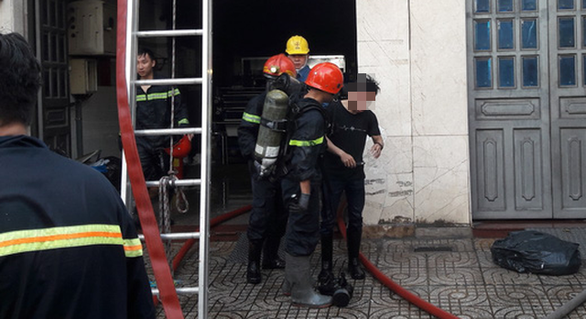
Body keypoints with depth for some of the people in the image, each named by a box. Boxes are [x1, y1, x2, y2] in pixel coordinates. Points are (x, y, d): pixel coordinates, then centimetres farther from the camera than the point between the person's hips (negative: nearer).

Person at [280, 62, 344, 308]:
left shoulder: (299, 106, 8)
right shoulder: (313, 117, -22)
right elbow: (304, 158, -25)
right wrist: (305, 192, -23)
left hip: (292, 179, 10)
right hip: (302, 183, -10)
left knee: (297, 231, 20)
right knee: (304, 235, -2)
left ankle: (292, 283, 32)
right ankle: (302, 292, 7)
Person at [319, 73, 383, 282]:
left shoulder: (368, 117, 4)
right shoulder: (333, 110, -9)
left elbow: (378, 138, 10)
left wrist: (378, 146, -14)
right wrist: (341, 153, -20)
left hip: (356, 174, 4)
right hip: (332, 174, -4)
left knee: (356, 219, 7)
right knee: (328, 219, 1)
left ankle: (354, 262, 20)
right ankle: (326, 264, 10)